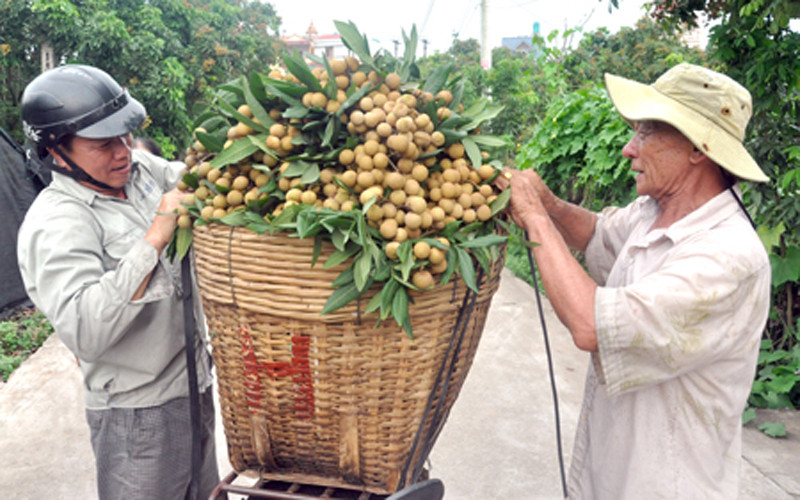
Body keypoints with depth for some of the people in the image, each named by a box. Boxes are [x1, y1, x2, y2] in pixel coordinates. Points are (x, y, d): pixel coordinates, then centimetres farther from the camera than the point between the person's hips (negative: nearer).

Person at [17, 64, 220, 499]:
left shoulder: (141, 169, 0)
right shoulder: (55, 225, -23)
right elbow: (83, 333, -36)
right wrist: (154, 240, -37)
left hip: (195, 385, 8)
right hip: (140, 417, -7)